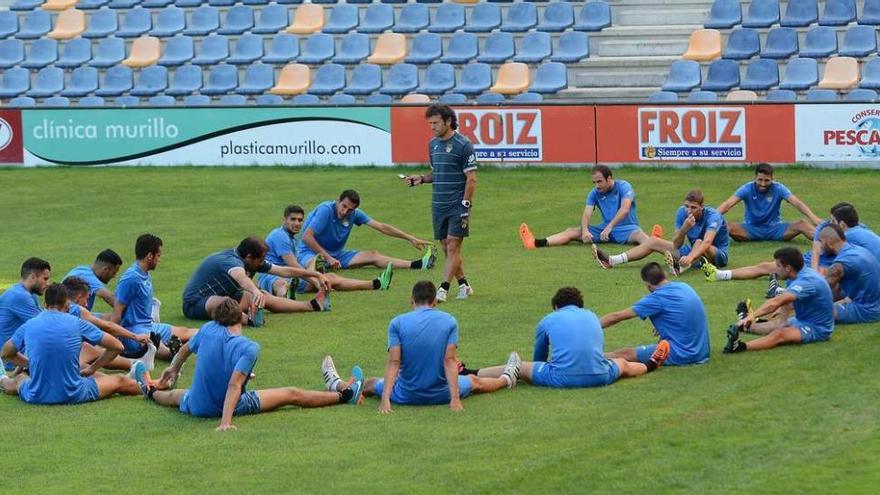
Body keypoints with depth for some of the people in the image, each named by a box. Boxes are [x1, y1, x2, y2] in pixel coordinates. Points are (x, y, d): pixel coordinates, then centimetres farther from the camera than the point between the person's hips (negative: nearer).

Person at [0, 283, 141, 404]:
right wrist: (92, 369, 16)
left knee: (19, 380, 38)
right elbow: (117, 346, 6)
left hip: (36, 397, 3)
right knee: (120, 381, 20)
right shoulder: (77, 323, -1)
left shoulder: (28, 326, 3)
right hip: (73, 396, -3)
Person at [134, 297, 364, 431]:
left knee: (176, 395, 40)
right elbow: (234, 385, -31)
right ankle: (343, 396, 20)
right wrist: (226, 422, -36)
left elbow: (186, 349, 12)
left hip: (197, 407, 4)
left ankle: (151, 391, 70)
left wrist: (174, 369, 33)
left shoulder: (208, 330, -9)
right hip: (233, 407, -3)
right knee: (292, 394, 9)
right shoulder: (249, 348, -22)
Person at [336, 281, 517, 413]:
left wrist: (384, 399, -19)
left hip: (406, 395, -1)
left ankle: (337, 386, 55)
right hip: (441, 395, 1)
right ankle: (506, 379, 60)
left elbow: (393, 362, -15)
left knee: (371, 384, 30)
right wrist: (455, 398, -18)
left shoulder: (398, 322, -9)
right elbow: (450, 360, -13)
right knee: (474, 382, 32)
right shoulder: (449, 321, -7)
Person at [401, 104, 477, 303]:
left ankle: (443, 289, -14)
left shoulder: (463, 144, -10)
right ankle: (464, 285, 19)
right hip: (438, 205, 7)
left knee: (453, 246, -10)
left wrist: (466, 206, -16)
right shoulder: (433, 144, 12)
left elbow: (471, 178, -11)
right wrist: (421, 179, 4)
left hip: (457, 205, -7)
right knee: (446, 248, 9)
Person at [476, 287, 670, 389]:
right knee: (623, 363, 35)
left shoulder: (547, 321, 17)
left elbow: (538, 359, 30)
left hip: (562, 379, -3)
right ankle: (649, 366, 61)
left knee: (519, 367, 13)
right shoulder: (592, 316, 24)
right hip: (599, 376, 3)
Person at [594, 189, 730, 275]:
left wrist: (690, 257, -61)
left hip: (718, 254, -6)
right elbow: (676, 245, -12)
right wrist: (684, 229, -33)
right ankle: (611, 261, -8)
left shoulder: (712, 215, -27)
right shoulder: (682, 212, -10)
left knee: (699, 242, -38)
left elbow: (707, 242, -44)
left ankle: (681, 267, -66)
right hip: (694, 251, 6)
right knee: (653, 242, 1)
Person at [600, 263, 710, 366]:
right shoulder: (684, 286, 8)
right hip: (702, 352, 9)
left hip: (681, 355, -9)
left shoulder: (658, 298, -13)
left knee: (625, 354, -6)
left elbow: (616, 317, -7)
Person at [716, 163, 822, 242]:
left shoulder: (778, 188, -10)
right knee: (727, 227, -30)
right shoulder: (747, 188, -11)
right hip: (752, 228, 0)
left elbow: (797, 203, -20)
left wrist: (814, 218, -36)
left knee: (802, 225, -25)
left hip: (774, 228, 0)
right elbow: (728, 204, -21)